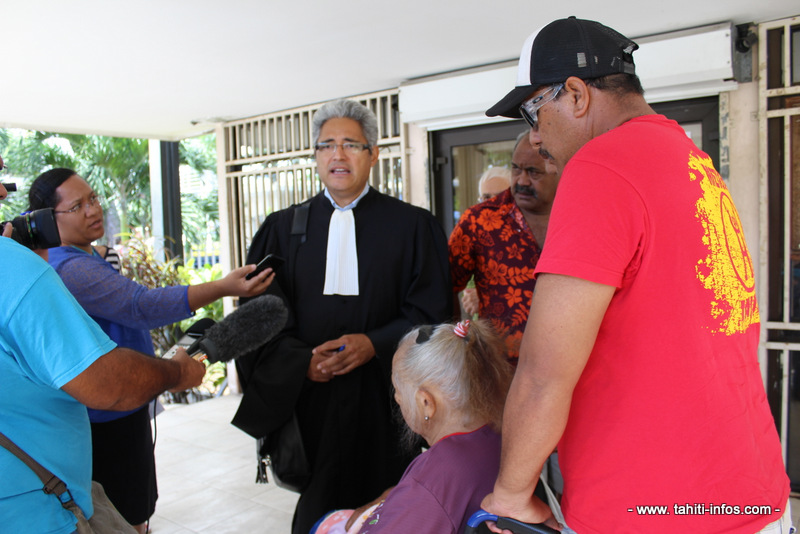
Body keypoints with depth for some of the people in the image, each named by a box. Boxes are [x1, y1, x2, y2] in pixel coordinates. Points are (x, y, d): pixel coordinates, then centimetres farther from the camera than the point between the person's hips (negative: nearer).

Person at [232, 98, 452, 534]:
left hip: (384, 402, -1)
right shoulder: (281, 228, 9)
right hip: (308, 397, 2)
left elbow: (430, 313, 0)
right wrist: (302, 360, -12)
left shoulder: (413, 226, 2)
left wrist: (374, 344, -15)